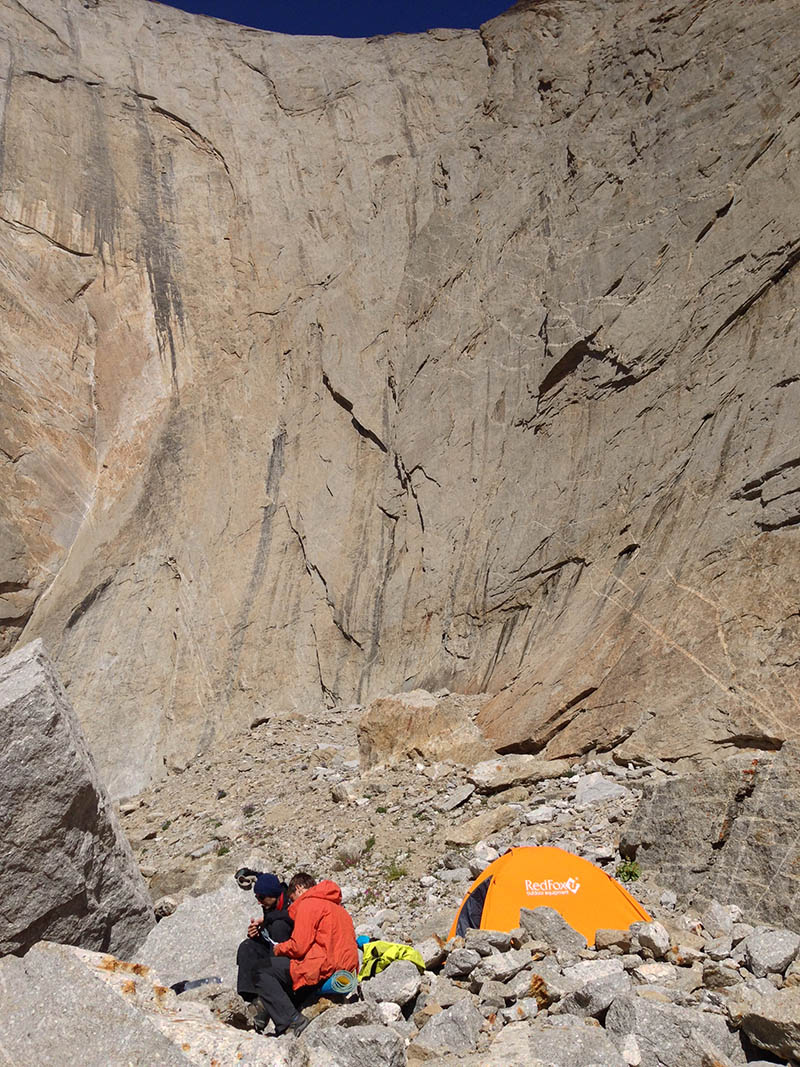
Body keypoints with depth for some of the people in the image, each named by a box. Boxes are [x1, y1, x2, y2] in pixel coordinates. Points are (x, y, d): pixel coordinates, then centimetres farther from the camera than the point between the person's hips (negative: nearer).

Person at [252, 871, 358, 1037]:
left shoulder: (308, 904, -3)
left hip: (325, 969, -9)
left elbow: (299, 947, -11)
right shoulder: (337, 907, 24)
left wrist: (279, 949, 9)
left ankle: (292, 1021, -13)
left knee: (263, 974, -1)